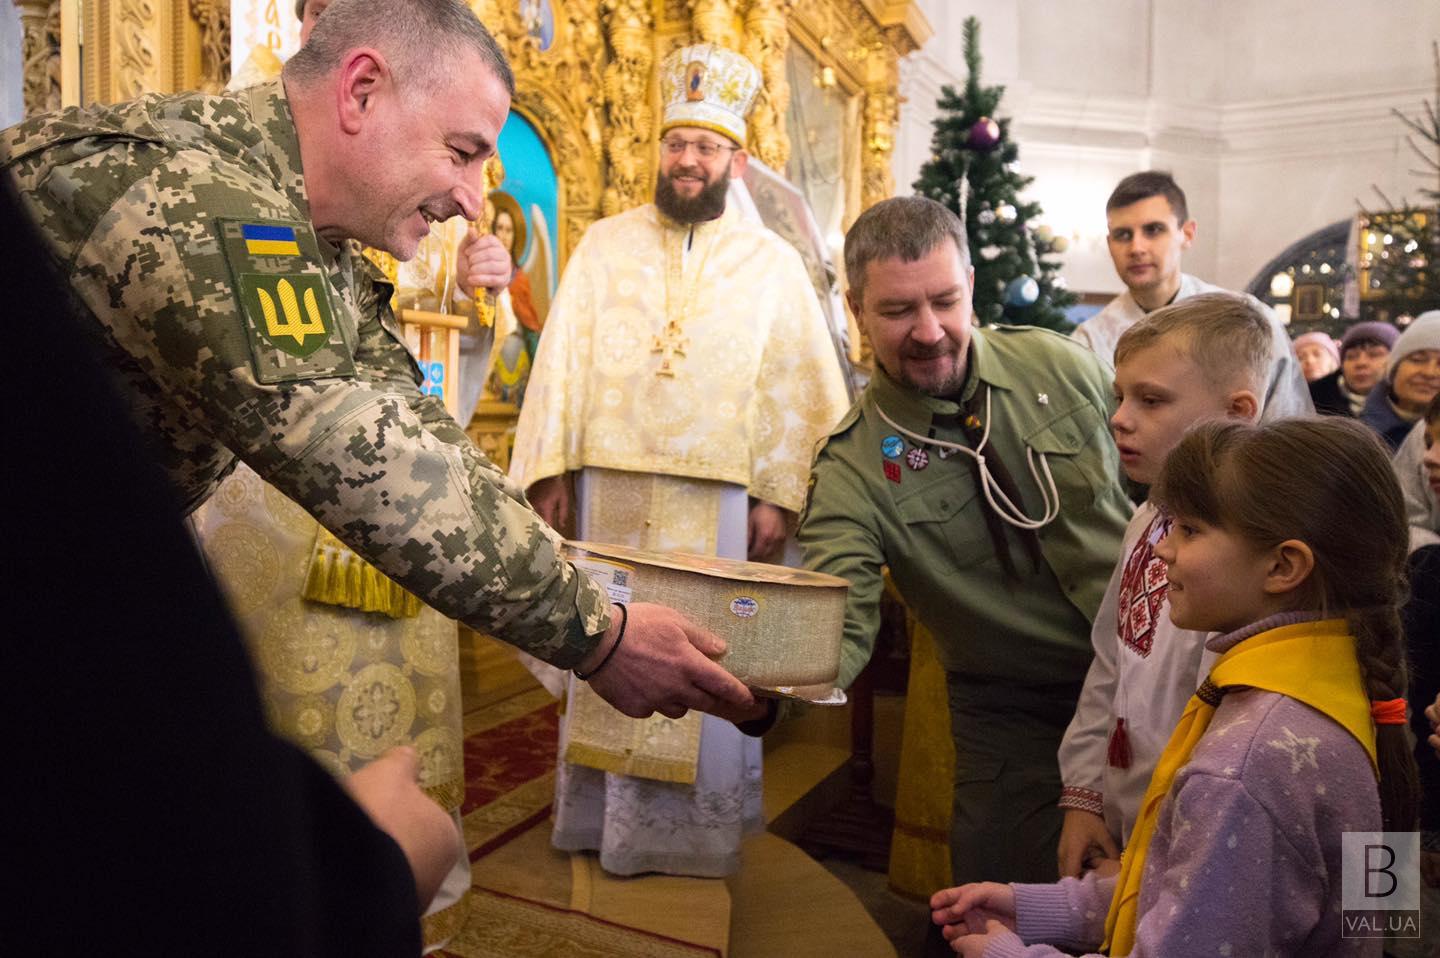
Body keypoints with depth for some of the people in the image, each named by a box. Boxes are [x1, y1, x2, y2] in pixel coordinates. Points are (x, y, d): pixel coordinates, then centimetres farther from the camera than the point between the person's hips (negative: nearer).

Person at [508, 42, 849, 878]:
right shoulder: (604, 245, 11)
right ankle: (603, 815, 24)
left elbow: (799, 387, 3)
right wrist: (551, 470, -3)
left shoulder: (773, 262, 7)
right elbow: (562, 361, 6)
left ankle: (699, 830, 18)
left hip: (720, 496, -1)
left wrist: (778, 493, -6)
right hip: (612, 485, 2)